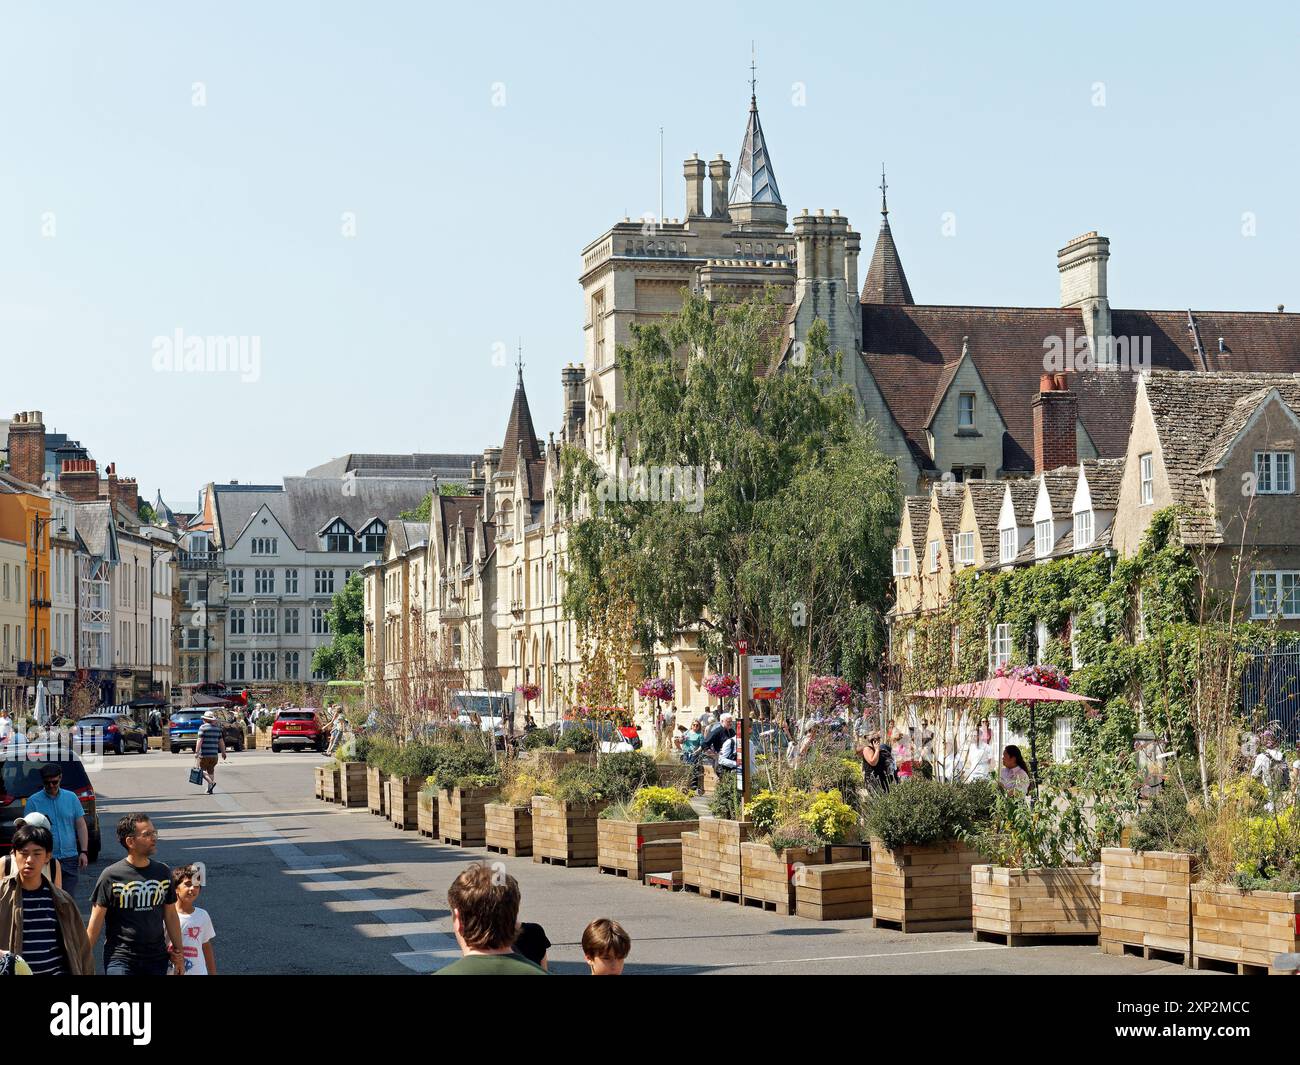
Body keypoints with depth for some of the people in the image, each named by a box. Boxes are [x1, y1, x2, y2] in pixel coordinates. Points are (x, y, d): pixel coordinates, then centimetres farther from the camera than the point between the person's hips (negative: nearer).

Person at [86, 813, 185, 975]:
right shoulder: (111, 876, -6)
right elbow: (96, 922, -3)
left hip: (157, 958, 4)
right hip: (120, 960, -4)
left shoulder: (163, 872, 6)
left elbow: (171, 915, 14)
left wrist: (178, 952, 15)